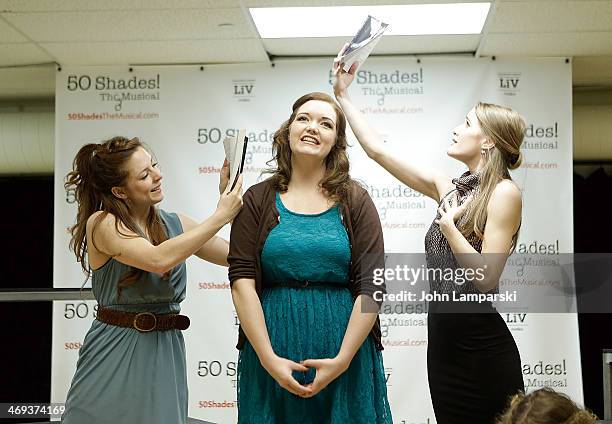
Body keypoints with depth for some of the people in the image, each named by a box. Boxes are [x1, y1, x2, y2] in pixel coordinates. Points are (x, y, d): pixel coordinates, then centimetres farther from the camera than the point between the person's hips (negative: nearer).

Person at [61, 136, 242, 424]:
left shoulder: (175, 224, 5)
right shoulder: (101, 224, -10)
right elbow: (159, 260, -25)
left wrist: (230, 194, -2)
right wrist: (221, 216, -20)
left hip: (164, 355, 4)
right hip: (115, 352, -4)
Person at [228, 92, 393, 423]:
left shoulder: (355, 201, 3)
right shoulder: (257, 199, 4)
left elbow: (371, 287, -4)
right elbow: (242, 281, -5)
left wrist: (342, 360, -13)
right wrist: (269, 359, -13)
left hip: (344, 350, 0)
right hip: (271, 350, 0)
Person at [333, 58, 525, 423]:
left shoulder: (503, 192, -10)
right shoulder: (449, 187, 10)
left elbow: (486, 279, -18)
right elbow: (378, 149, 13)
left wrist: (449, 227, -15)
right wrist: (343, 95, 16)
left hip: (482, 347, -7)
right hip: (444, 338, 7)